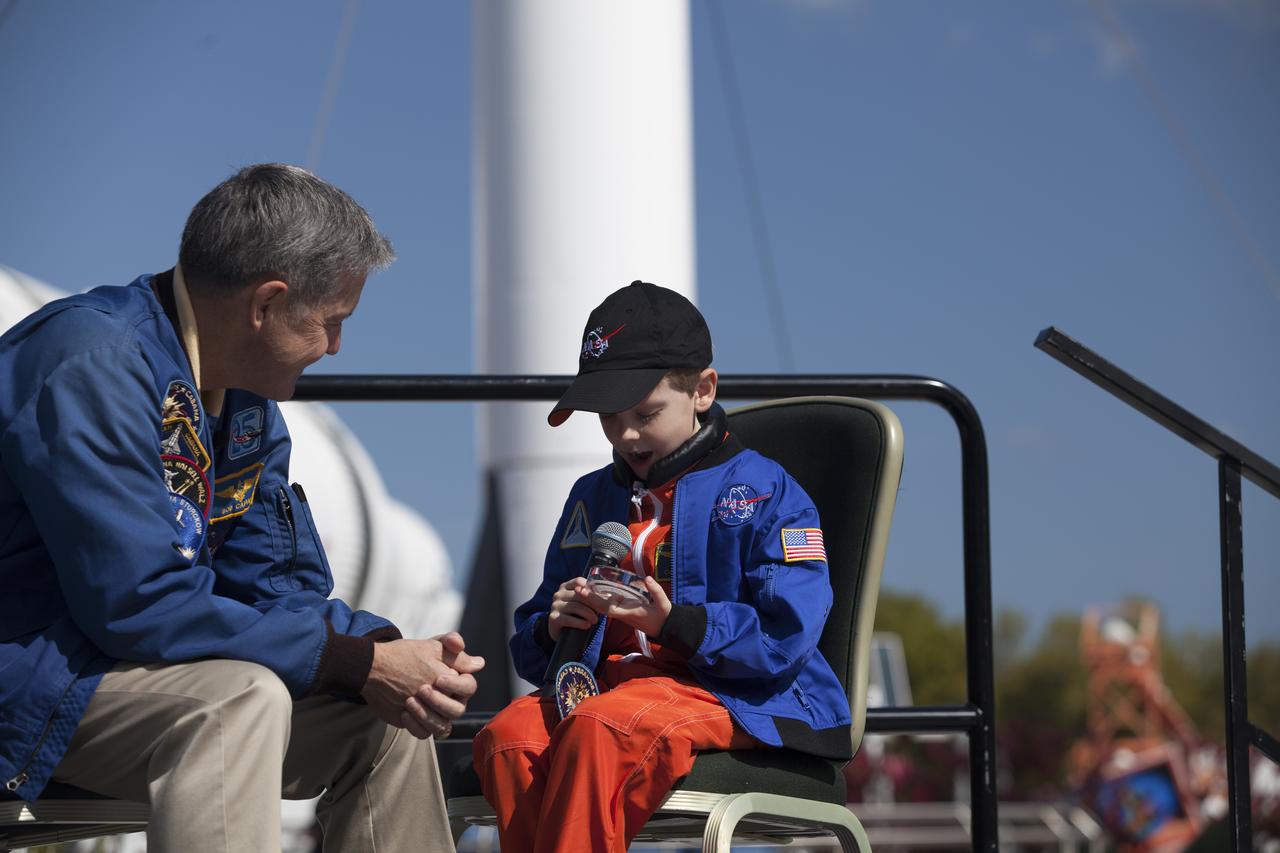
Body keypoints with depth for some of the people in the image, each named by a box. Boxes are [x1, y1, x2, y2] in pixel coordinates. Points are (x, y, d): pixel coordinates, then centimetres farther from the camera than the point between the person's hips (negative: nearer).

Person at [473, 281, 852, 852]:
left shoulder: (762, 491, 4)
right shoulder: (591, 498, 23)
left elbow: (787, 635, -8)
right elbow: (528, 647, 27)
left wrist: (675, 623, -20)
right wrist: (554, 628, 1)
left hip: (729, 694, -5)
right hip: (609, 680, 6)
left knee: (599, 730, -38)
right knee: (506, 738, -29)